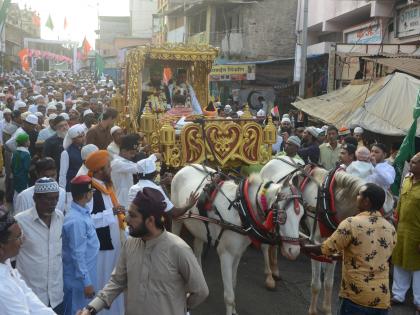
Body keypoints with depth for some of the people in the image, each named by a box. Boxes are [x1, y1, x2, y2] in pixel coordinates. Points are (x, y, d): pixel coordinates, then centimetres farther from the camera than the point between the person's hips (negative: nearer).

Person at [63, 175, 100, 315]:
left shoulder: (83, 212, 1)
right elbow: (77, 255, -25)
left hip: (86, 274, 9)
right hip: (78, 279, -9)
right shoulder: (76, 220, -28)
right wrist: (86, 283, -21)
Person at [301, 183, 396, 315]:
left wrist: (305, 247, 12)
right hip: (382, 299, 5)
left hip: (356, 296, -5)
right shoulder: (391, 229, 4)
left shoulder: (351, 223, -13)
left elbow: (326, 249, -6)